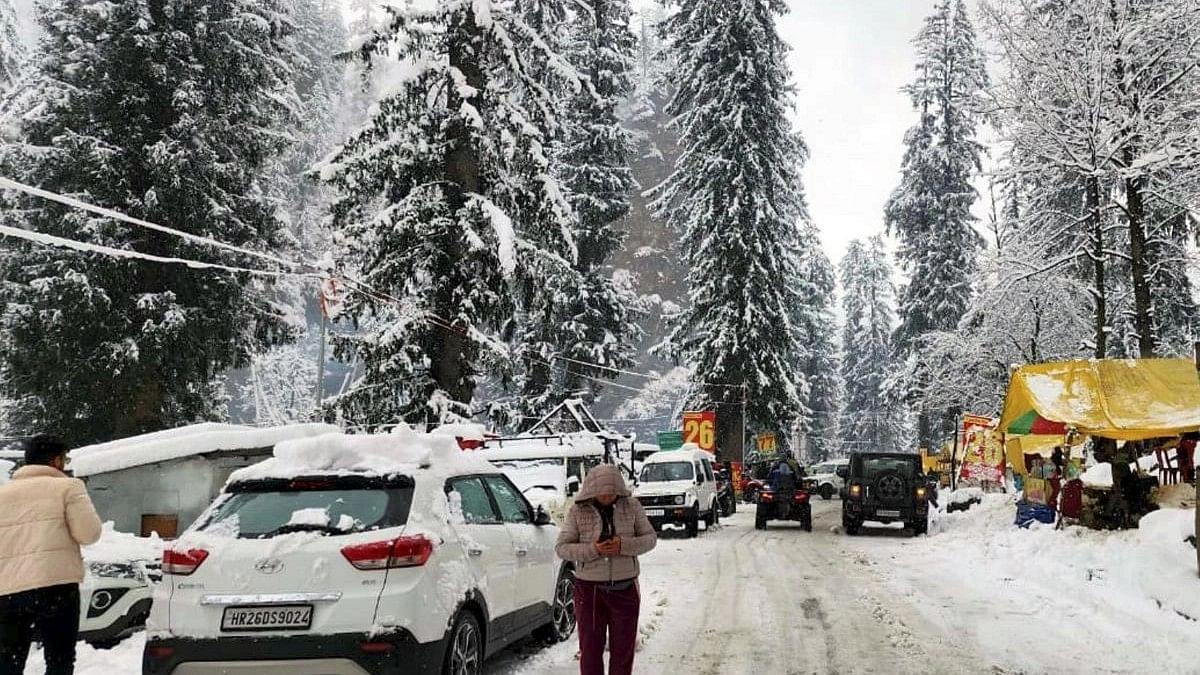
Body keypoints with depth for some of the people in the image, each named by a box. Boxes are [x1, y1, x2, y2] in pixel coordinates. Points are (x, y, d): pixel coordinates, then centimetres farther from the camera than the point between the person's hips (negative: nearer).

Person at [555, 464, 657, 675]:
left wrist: (624, 545, -17)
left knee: (623, 648, 9)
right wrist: (592, 550, -20)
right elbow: (562, 548, -4)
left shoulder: (631, 507, -1)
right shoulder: (577, 512, -4)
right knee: (590, 648, 4)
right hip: (589, 589, -1)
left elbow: (650, 538, 2)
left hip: (625, 589, 1)